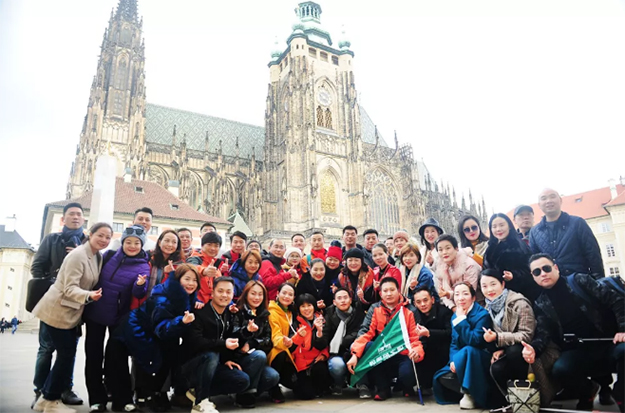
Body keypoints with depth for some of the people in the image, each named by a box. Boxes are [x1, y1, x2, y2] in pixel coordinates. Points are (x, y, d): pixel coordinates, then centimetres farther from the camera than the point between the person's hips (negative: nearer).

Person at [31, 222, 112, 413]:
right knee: (66, 355, -3)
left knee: (67, 355, 11)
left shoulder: (98, 256, 7)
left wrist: (91, 296, 5)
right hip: (57, 311, -9)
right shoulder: (78, 255, -20)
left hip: (71, 313, 9)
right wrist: (88, 296, -41)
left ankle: (46, 397, 25)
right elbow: (69, 288, -27)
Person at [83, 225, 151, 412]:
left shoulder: (143, 266, -9)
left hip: (119, 317, -2)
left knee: (118, 356, 5)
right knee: (94, 355, 8)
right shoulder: (108, 255, -2)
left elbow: (138, 294, -18)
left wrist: (140, 285, -38)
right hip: (95, 312, 2)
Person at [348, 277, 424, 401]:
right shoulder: (375, 309, 2)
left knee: (406, 374, -33)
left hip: (402, 356, -2)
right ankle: (383, 387, -7)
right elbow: (366, 332, -9)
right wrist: (355, 354, -24)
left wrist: (417, 351, -30)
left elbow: (416, 336, -6)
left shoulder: (410, 311, -2)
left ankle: (405, 386, 10)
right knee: (366, 347, -28)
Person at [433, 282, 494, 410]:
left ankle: (471, 394, -17)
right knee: (442, 376, -11)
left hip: (482, 360, -6)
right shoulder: (455, 316, 2)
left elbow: (474, 341, -30)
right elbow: (454, 343, 5)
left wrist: (462, 319, -26)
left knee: (467, 351, -36)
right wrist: (453, 360, -13)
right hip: (465, 361, 7)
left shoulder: (482, 314, -19)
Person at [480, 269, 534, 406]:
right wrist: (499, 348, -12)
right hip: (509, 351, 5)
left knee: (513, 351, -34)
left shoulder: (519, 303, -20)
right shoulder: (489, 306, 1)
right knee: (496, 368, -24)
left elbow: (527, 336, -24)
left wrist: (497, 338, -31)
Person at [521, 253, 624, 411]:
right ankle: (587, 392, 9)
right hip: (578, 352, 1)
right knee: (560, 369, -30)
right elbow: (543, 333, -3)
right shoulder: (541, 305, 6)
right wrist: (533, 348, -25)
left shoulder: (579, 280, 2)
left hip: (609, 342, -1)